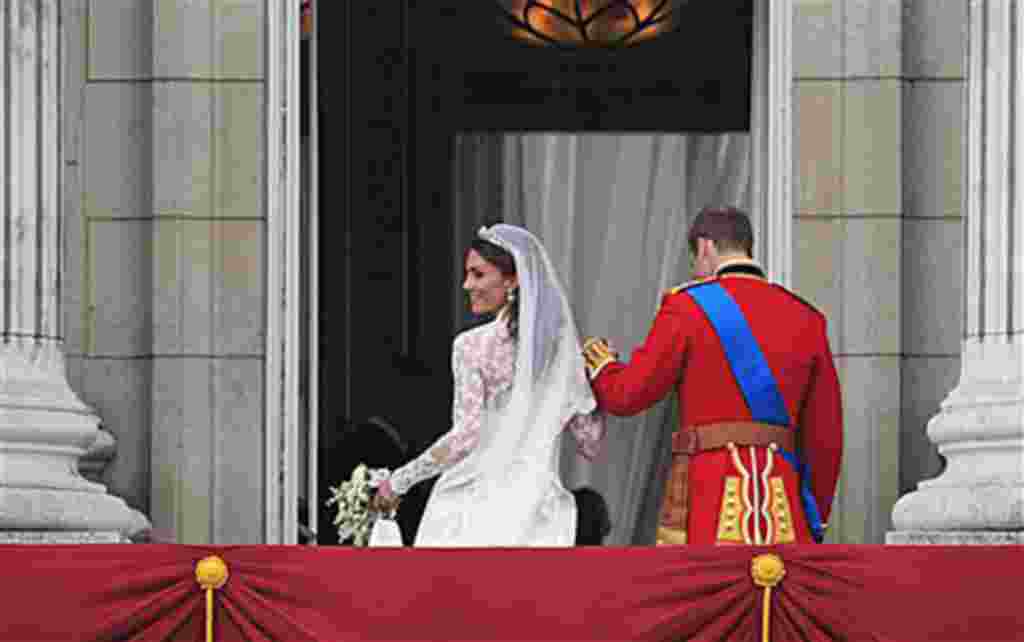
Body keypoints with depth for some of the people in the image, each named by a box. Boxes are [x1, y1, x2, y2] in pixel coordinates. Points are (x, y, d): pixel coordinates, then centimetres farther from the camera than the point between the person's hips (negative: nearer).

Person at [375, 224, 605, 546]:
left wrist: (400, 480, -3)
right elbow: (591, 444, 9)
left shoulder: (473, 346, -7)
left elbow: (465, 438, -14)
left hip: (473, 508, -4)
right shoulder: (564, 349, 7)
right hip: (538, 514, 4)